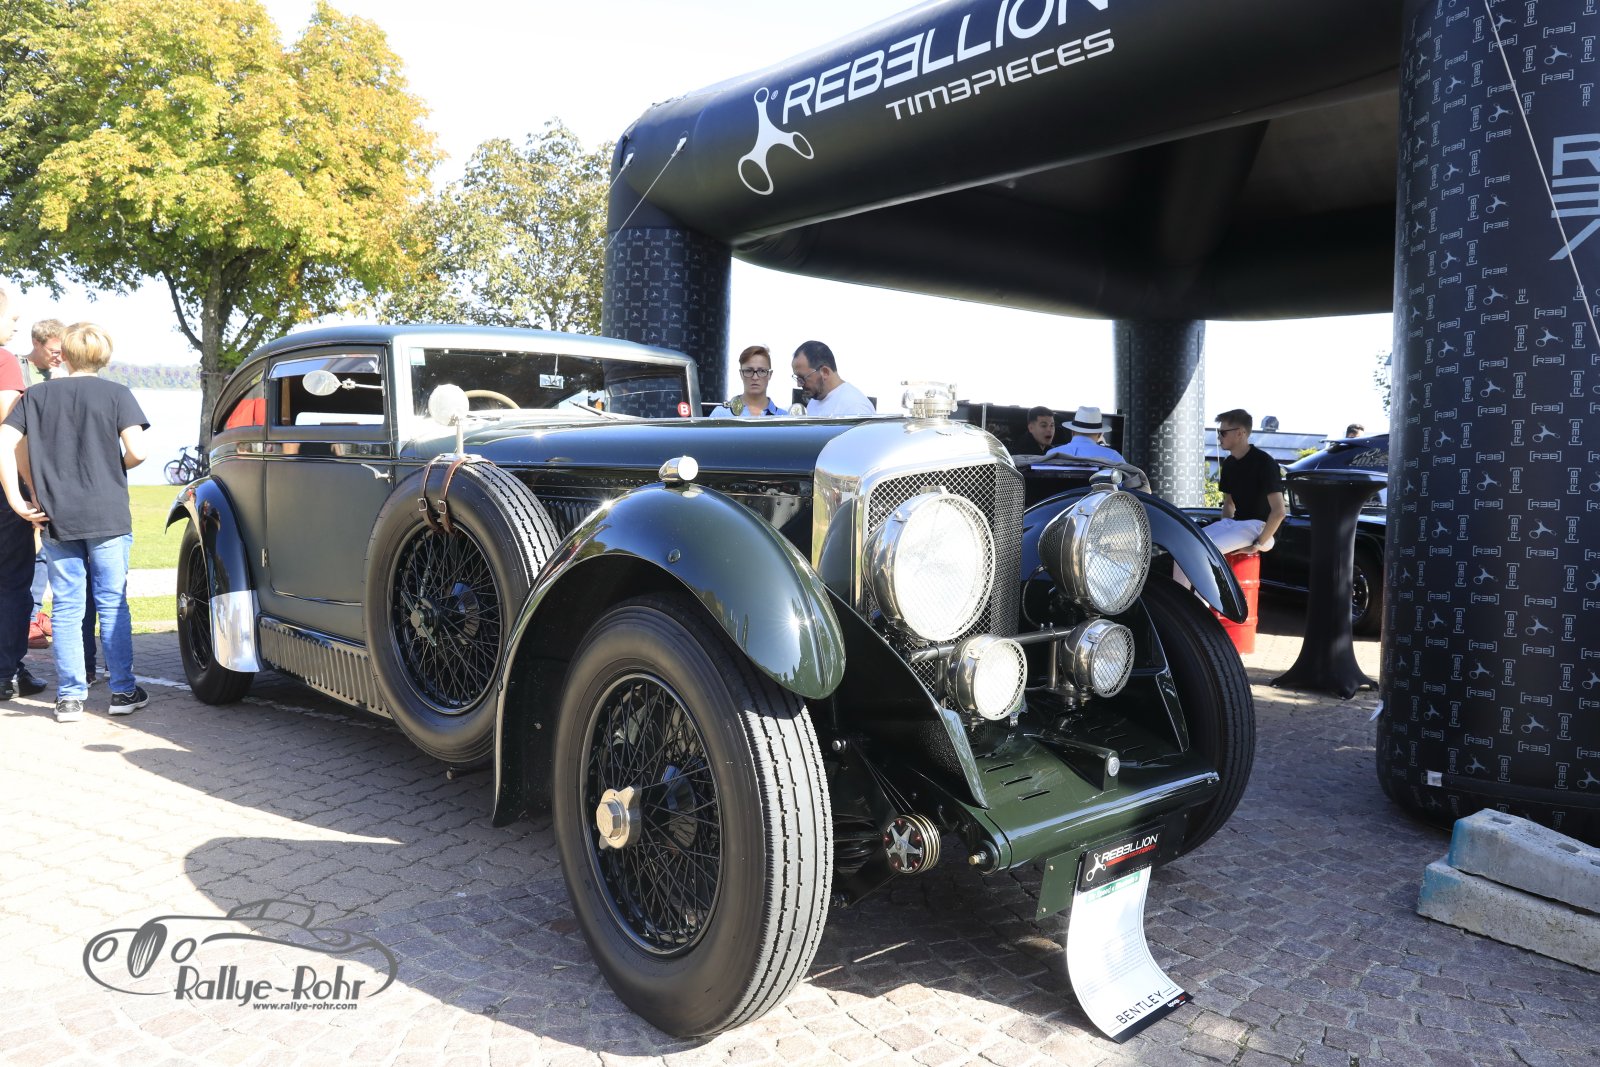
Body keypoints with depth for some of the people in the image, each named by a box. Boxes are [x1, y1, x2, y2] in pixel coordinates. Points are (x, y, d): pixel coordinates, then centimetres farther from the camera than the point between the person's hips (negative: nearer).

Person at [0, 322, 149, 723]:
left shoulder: (36, 395, 6)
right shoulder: (116, 394, -2)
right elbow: (137, 451, -12)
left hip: (56, 519, 2)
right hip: (108, 517, -2)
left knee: (66, 609, 7)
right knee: (113, 604, 5)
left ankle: (69, 696, 10)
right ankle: (123, 691, 9)